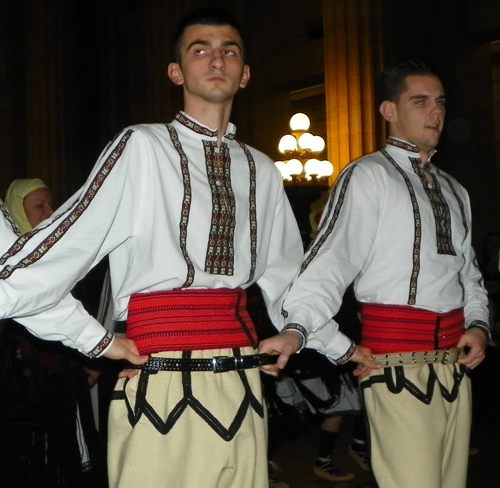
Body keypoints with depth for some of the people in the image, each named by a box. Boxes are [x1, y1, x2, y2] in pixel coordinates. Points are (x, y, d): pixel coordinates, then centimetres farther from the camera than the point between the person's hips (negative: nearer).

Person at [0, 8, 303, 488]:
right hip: (162, 387, -5)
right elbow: (69, 242, -10)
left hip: (242, 386, 5)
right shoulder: (141, 148, -3)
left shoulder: (260, 170, 13)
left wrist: (294, 330, 13)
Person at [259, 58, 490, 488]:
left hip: (455, 363, 7)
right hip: (398, 362, -7)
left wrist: (478, 325, 5)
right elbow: (329, 264, -14)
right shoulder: (368, 177, -4)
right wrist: (298, 330, -27)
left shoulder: (454, 191, 19)